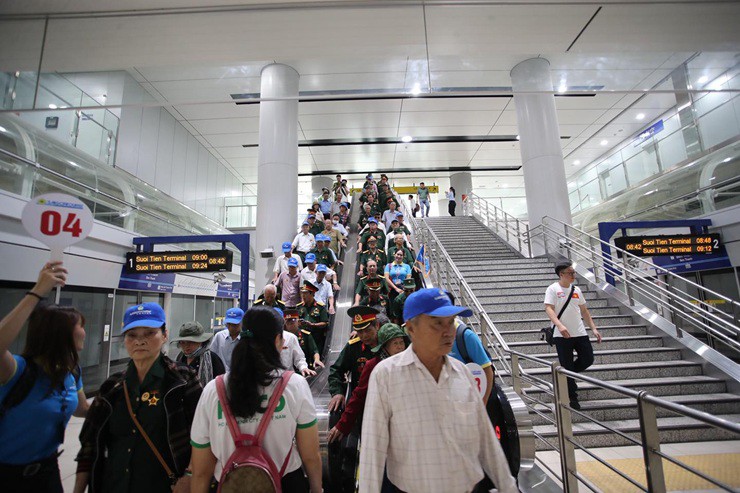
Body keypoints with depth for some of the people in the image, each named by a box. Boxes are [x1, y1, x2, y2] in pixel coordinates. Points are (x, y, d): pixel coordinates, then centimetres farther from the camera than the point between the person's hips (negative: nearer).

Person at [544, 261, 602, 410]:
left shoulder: (576, 290, 11)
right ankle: (572, 398, 16)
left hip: (580, 333, 6)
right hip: (562, 336, -6)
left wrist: (594, 328, 12)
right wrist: (559, 325, -31)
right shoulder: (553, 289, -8)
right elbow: (549, 308, -17)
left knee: (588, 360, 3)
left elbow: (584, 311, 18)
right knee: (567, 366, 1)